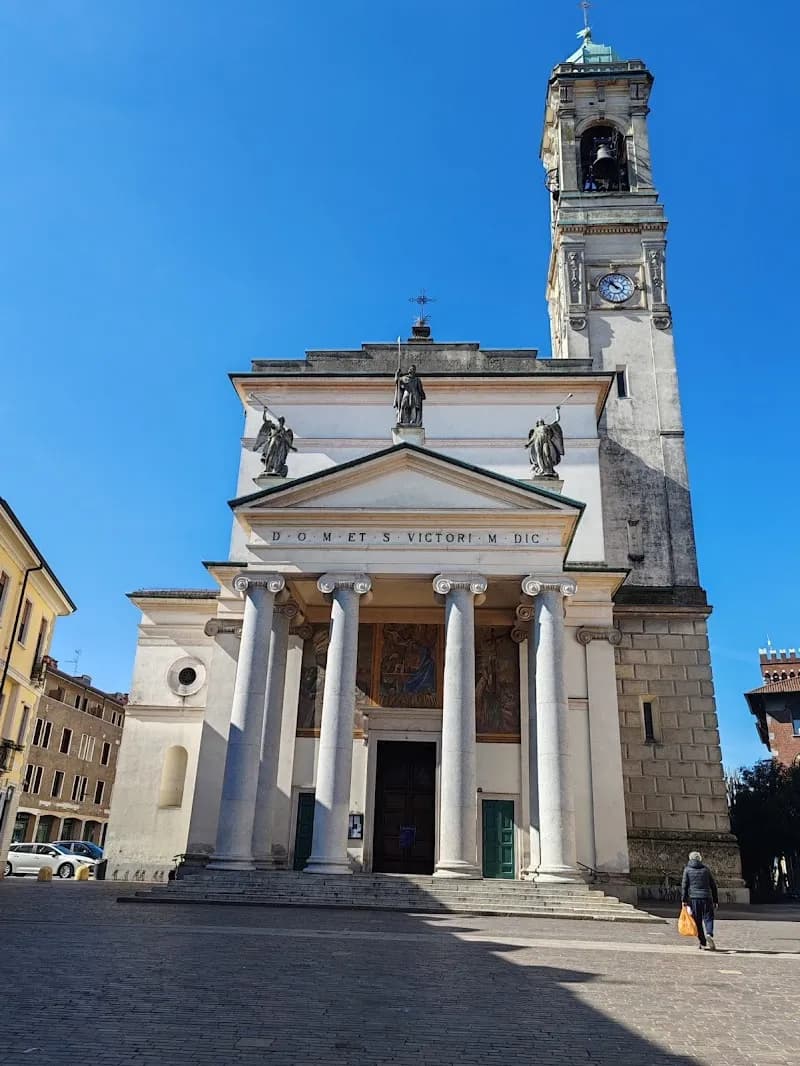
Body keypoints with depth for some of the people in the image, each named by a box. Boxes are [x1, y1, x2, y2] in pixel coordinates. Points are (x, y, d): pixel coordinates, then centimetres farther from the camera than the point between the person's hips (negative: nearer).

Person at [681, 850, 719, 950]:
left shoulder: (687, 869, 5)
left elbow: (684, 885, -1)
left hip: (693, 898, -1)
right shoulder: (706, 869, 10)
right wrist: (715, 900, 15)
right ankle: (709, 934, -23)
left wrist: (684, 900, 0)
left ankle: (702, 944, 7)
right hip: (706, 898, 1)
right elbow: (713, 885, 10)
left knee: (698, 921, 7)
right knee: (708, 918, 4)